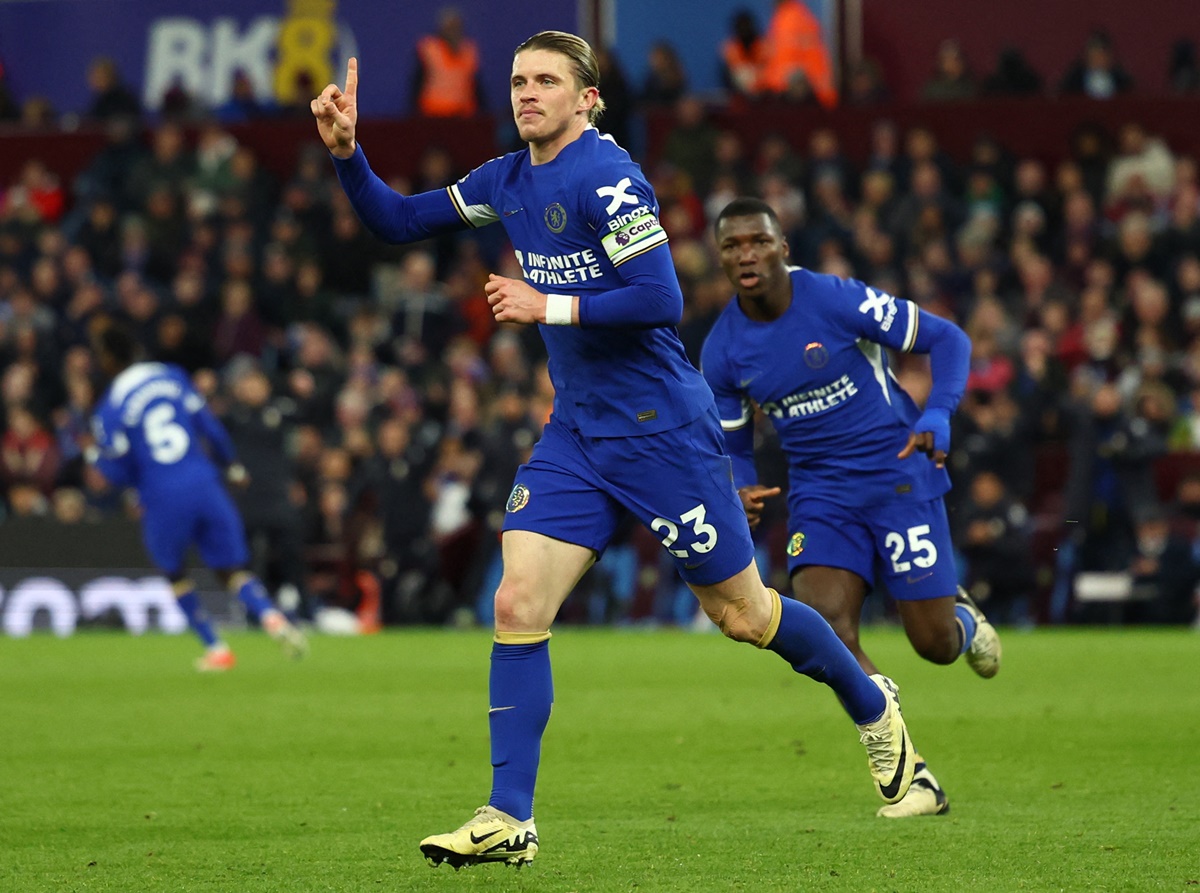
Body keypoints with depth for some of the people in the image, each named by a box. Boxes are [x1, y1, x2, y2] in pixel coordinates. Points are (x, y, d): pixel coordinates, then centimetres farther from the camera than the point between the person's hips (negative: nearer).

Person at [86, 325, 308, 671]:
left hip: (163, 497, -3)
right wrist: (232, 465, 24)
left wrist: (95, 455, 18)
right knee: (232, 570, 7)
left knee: (175, 575, 20)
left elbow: (119, 474, -3)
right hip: (204, 484, 3)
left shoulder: (109, 411, -4)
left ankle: (215, 649, 20)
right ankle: (272, 617, -20)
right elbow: (209, 426, 10)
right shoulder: (171, 376, 6)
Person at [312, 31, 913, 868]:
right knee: (518, 606, -8)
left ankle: (872, 706, 31)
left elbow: (661, 299, -22)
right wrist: (348, 151, -1)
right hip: (576, 433, 7)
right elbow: (396, 220, 14)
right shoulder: (509, 180, 8)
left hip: (662, 429, -7)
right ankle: (509, 820, -7)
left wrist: (550, 306, -21)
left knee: (742, 613, 5)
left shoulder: (606, 177, -17)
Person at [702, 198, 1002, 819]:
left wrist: (937, 417, -21)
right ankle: (916, 781, -11)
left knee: (936, 645, -3)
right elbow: (732, 441, 12)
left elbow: (945, 339, -7)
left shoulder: (837, 301, -16)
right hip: (820, 494, 3)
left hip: (899, 479, -3)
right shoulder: (722, 350, -3)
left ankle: (964, 619, 39)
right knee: (822, 628, -20)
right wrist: (741, 490, -10)